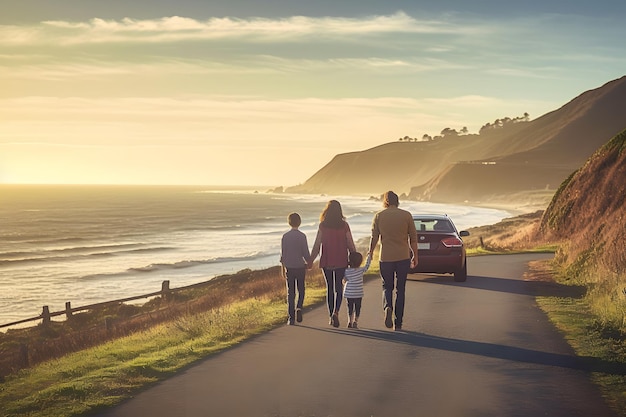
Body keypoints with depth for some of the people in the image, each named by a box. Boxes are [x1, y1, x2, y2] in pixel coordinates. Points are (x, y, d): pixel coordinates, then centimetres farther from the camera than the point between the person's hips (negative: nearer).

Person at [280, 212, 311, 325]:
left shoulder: (285, 236, 0)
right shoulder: (302, 236, -8)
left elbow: (282, 254, 3)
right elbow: (306, 253, -8)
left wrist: (283, 269, 11)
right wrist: (309, 264, 8)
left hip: (289, 267, 2)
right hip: (300, 267, -2)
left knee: (290, 292, 6)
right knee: (301, 290, 13)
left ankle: (291, 317, 4)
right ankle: (299, 307, -12)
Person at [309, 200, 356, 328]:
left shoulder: (323, 225, -4)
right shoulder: (344, 225, -4)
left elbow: (317, 245, -4)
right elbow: (350, 245, -2)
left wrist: (311, 260, 5)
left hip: (326, 261, 0)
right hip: (341, 261, 0)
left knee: (330, 288, 12)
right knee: (339, 287, 11)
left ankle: (331, 316, 16)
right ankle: (336, 312, -11)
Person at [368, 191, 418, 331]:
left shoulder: (379, 216, -2)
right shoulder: (406, 215, -2)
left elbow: (374, 237, -1)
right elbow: (413, 238, 1)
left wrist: (370, 253, 14)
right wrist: (415, 256, 11)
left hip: (385, 258, 0)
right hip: (403, 257, 0)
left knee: (387, 287, 15)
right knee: (400, 290, 10)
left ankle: (387, 307, -15)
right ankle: (398, 323, 10)